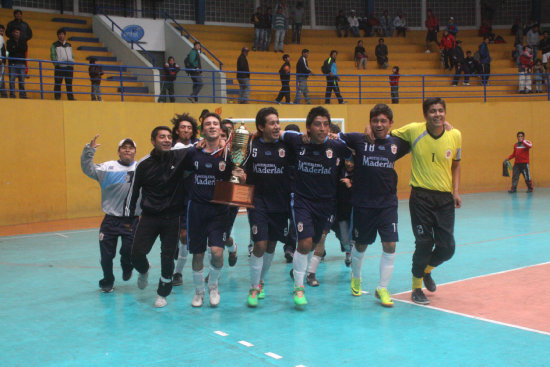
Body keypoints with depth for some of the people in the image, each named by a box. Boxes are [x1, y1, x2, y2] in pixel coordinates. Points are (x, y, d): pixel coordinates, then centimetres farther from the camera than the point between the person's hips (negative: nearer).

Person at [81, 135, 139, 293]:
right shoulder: (108, 167, 1)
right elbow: (88, 169, -4)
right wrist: (89, 150, -16)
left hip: (132, 220, 0)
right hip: (110, 219, 0)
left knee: (129, 251, -2)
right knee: (106, 253, 6)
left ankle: (127, 269, 34)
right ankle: (107, 282, 30)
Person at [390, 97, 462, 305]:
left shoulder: (455, 135, 0)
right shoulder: (414, 130, -8)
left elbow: (456, 164, 14)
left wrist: (455, 191, 4)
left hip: (445, 197, 3)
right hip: (421, 196, -3)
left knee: (447, 247, 3)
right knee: (424, 243, -4)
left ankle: (426, 270, 36)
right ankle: (416, 288, 19)